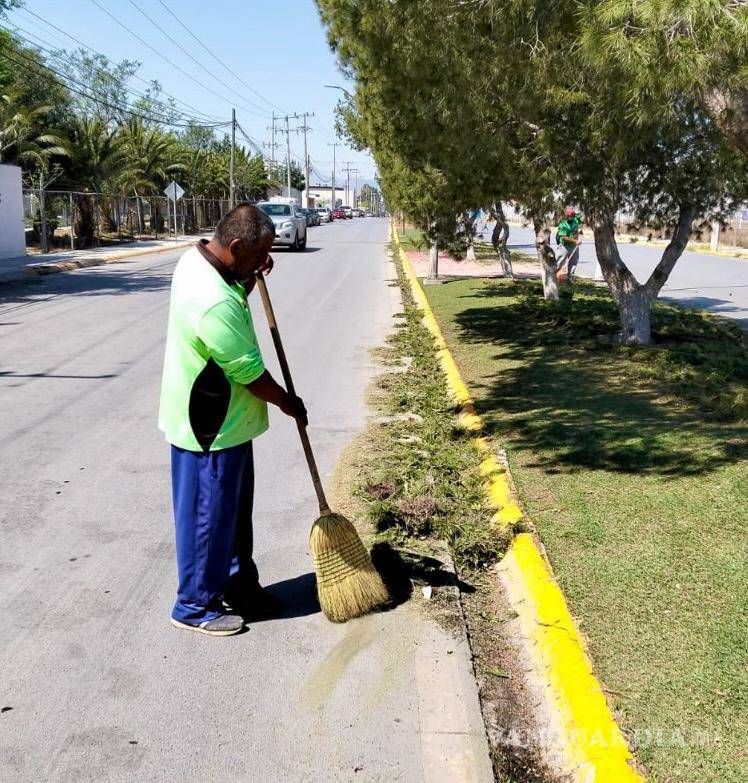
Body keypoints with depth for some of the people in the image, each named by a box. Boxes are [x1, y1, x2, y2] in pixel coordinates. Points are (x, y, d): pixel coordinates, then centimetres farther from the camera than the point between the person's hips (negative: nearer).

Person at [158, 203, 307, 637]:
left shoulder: (197, 256, 1)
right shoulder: (214, 303, -31)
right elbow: (251, 373, -22)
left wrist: (252, 277, 3)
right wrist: (289, 403, -5)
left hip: (224, 420, 10)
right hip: (211, 430, -10)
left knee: (235, 510, 21)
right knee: (208, 517, 6)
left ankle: (239, 586, 37)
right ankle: (195, 606, 24)